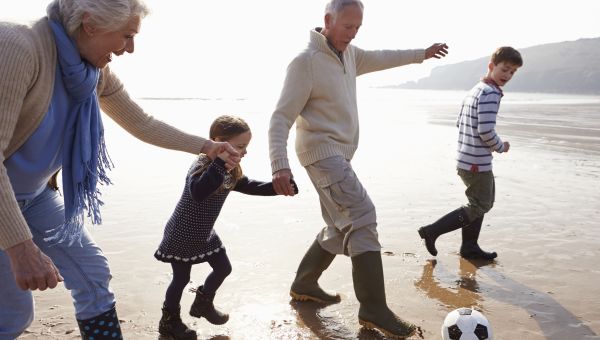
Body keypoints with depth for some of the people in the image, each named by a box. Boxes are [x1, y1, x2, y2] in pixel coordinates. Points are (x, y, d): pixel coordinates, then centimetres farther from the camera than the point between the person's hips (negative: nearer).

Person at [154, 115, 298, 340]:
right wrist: (220, 163, -56)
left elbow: (250, 186, 4)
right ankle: (169, 321, 27)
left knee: (223, 268, 16)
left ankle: (203, 304, 40)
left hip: (204, 233, 8)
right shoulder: (201, 167, -31)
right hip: (181, 235, -8)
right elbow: (198, 193, -50)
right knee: (182, 278, 5)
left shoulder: (231, 171, -3)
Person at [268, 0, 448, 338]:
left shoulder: (349, 53, 10)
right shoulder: (306, 62, -15)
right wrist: (280, 166, -30)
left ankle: (304, 284, 28)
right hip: (322, 152, -9)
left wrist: (421, 54, 37)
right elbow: (281, 118, -19)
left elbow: (380, 58, 31)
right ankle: (374, 309, -14)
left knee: (344, 227, 13)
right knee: (362, 217, -18)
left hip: (339, 154, 9)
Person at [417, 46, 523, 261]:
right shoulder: (490, 93, -17)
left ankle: (469, 247, 28)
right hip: (477, 162, -10)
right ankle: (432, 231, 0)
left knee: (481, 202, 21)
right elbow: (486, 131, -24)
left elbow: (459, 122, 18)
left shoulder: (474, 91, 15)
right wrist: (501, 147, -5)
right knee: (479, 207, 0)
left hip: (466, 159, 10)